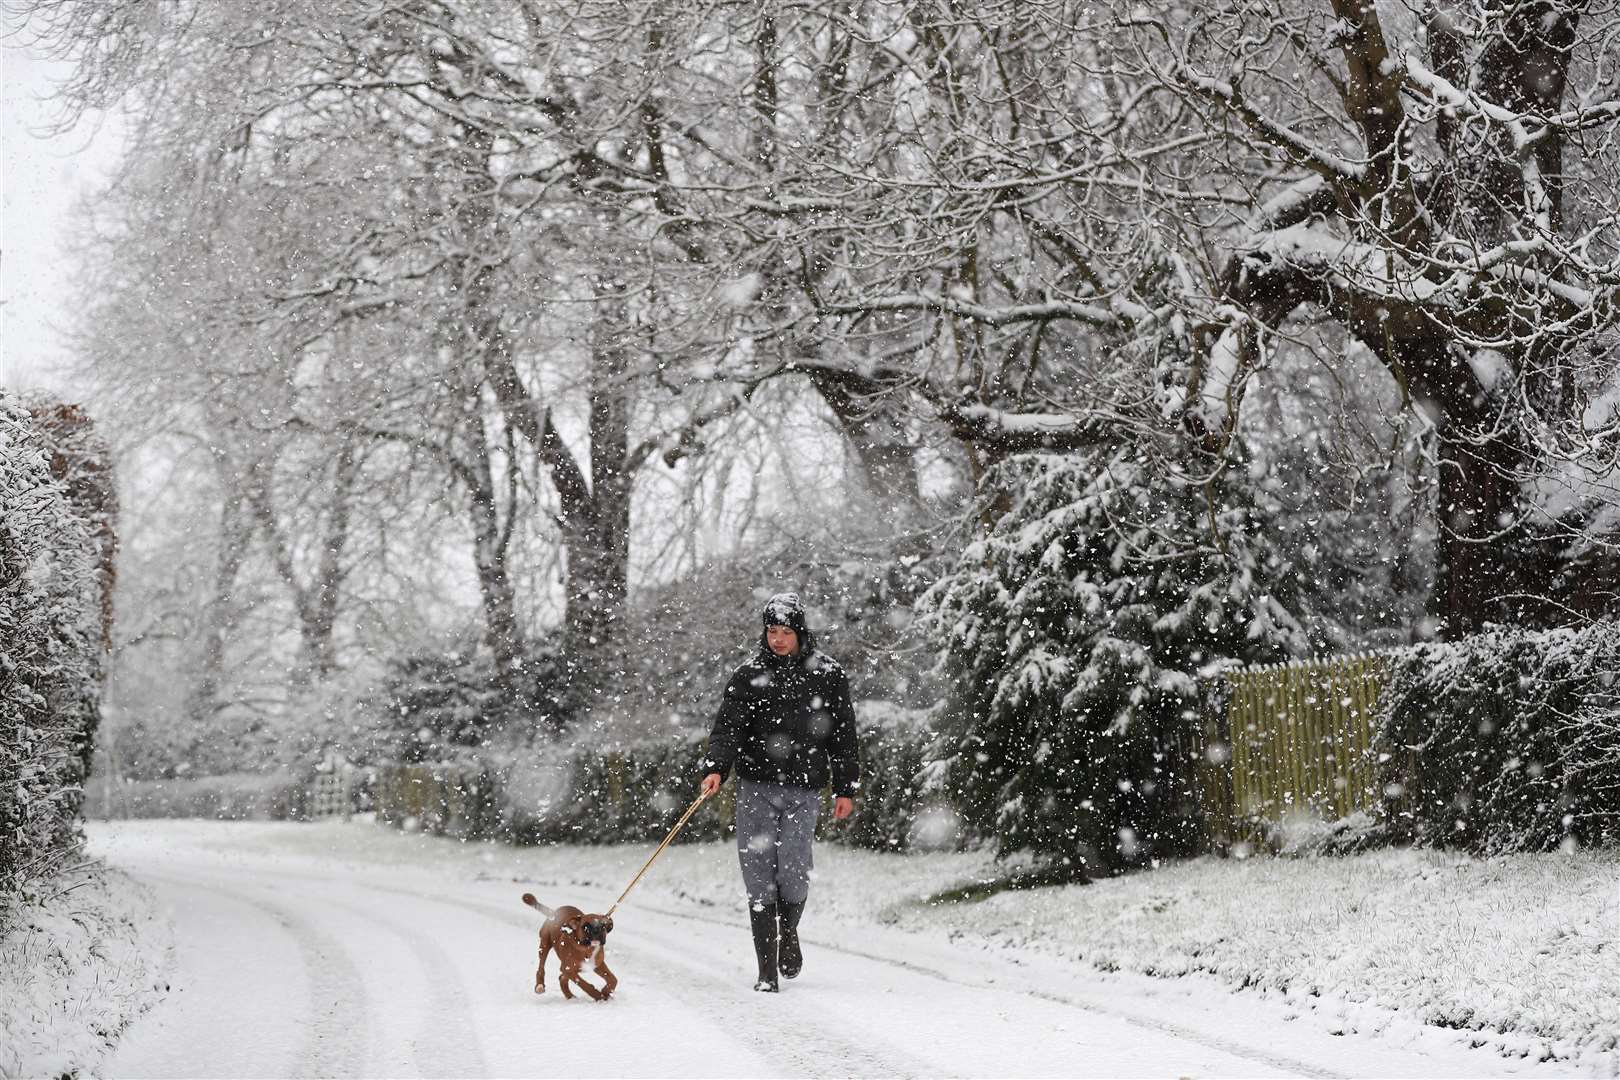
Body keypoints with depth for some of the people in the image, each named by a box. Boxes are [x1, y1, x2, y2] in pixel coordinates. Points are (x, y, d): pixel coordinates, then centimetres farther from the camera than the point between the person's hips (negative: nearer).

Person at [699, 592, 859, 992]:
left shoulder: (827, 675, 6)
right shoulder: (748, 676, 6)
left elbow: (842, 736, 10)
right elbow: (728, 727, -2)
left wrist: (845, 789, 8)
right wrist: (715, 768, -19)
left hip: (803, 790, -1)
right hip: (756, 787, 1)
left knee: (792, 868, -13)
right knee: (759, 873, -4)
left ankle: (789, 932, 20)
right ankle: (767, 969, 2)